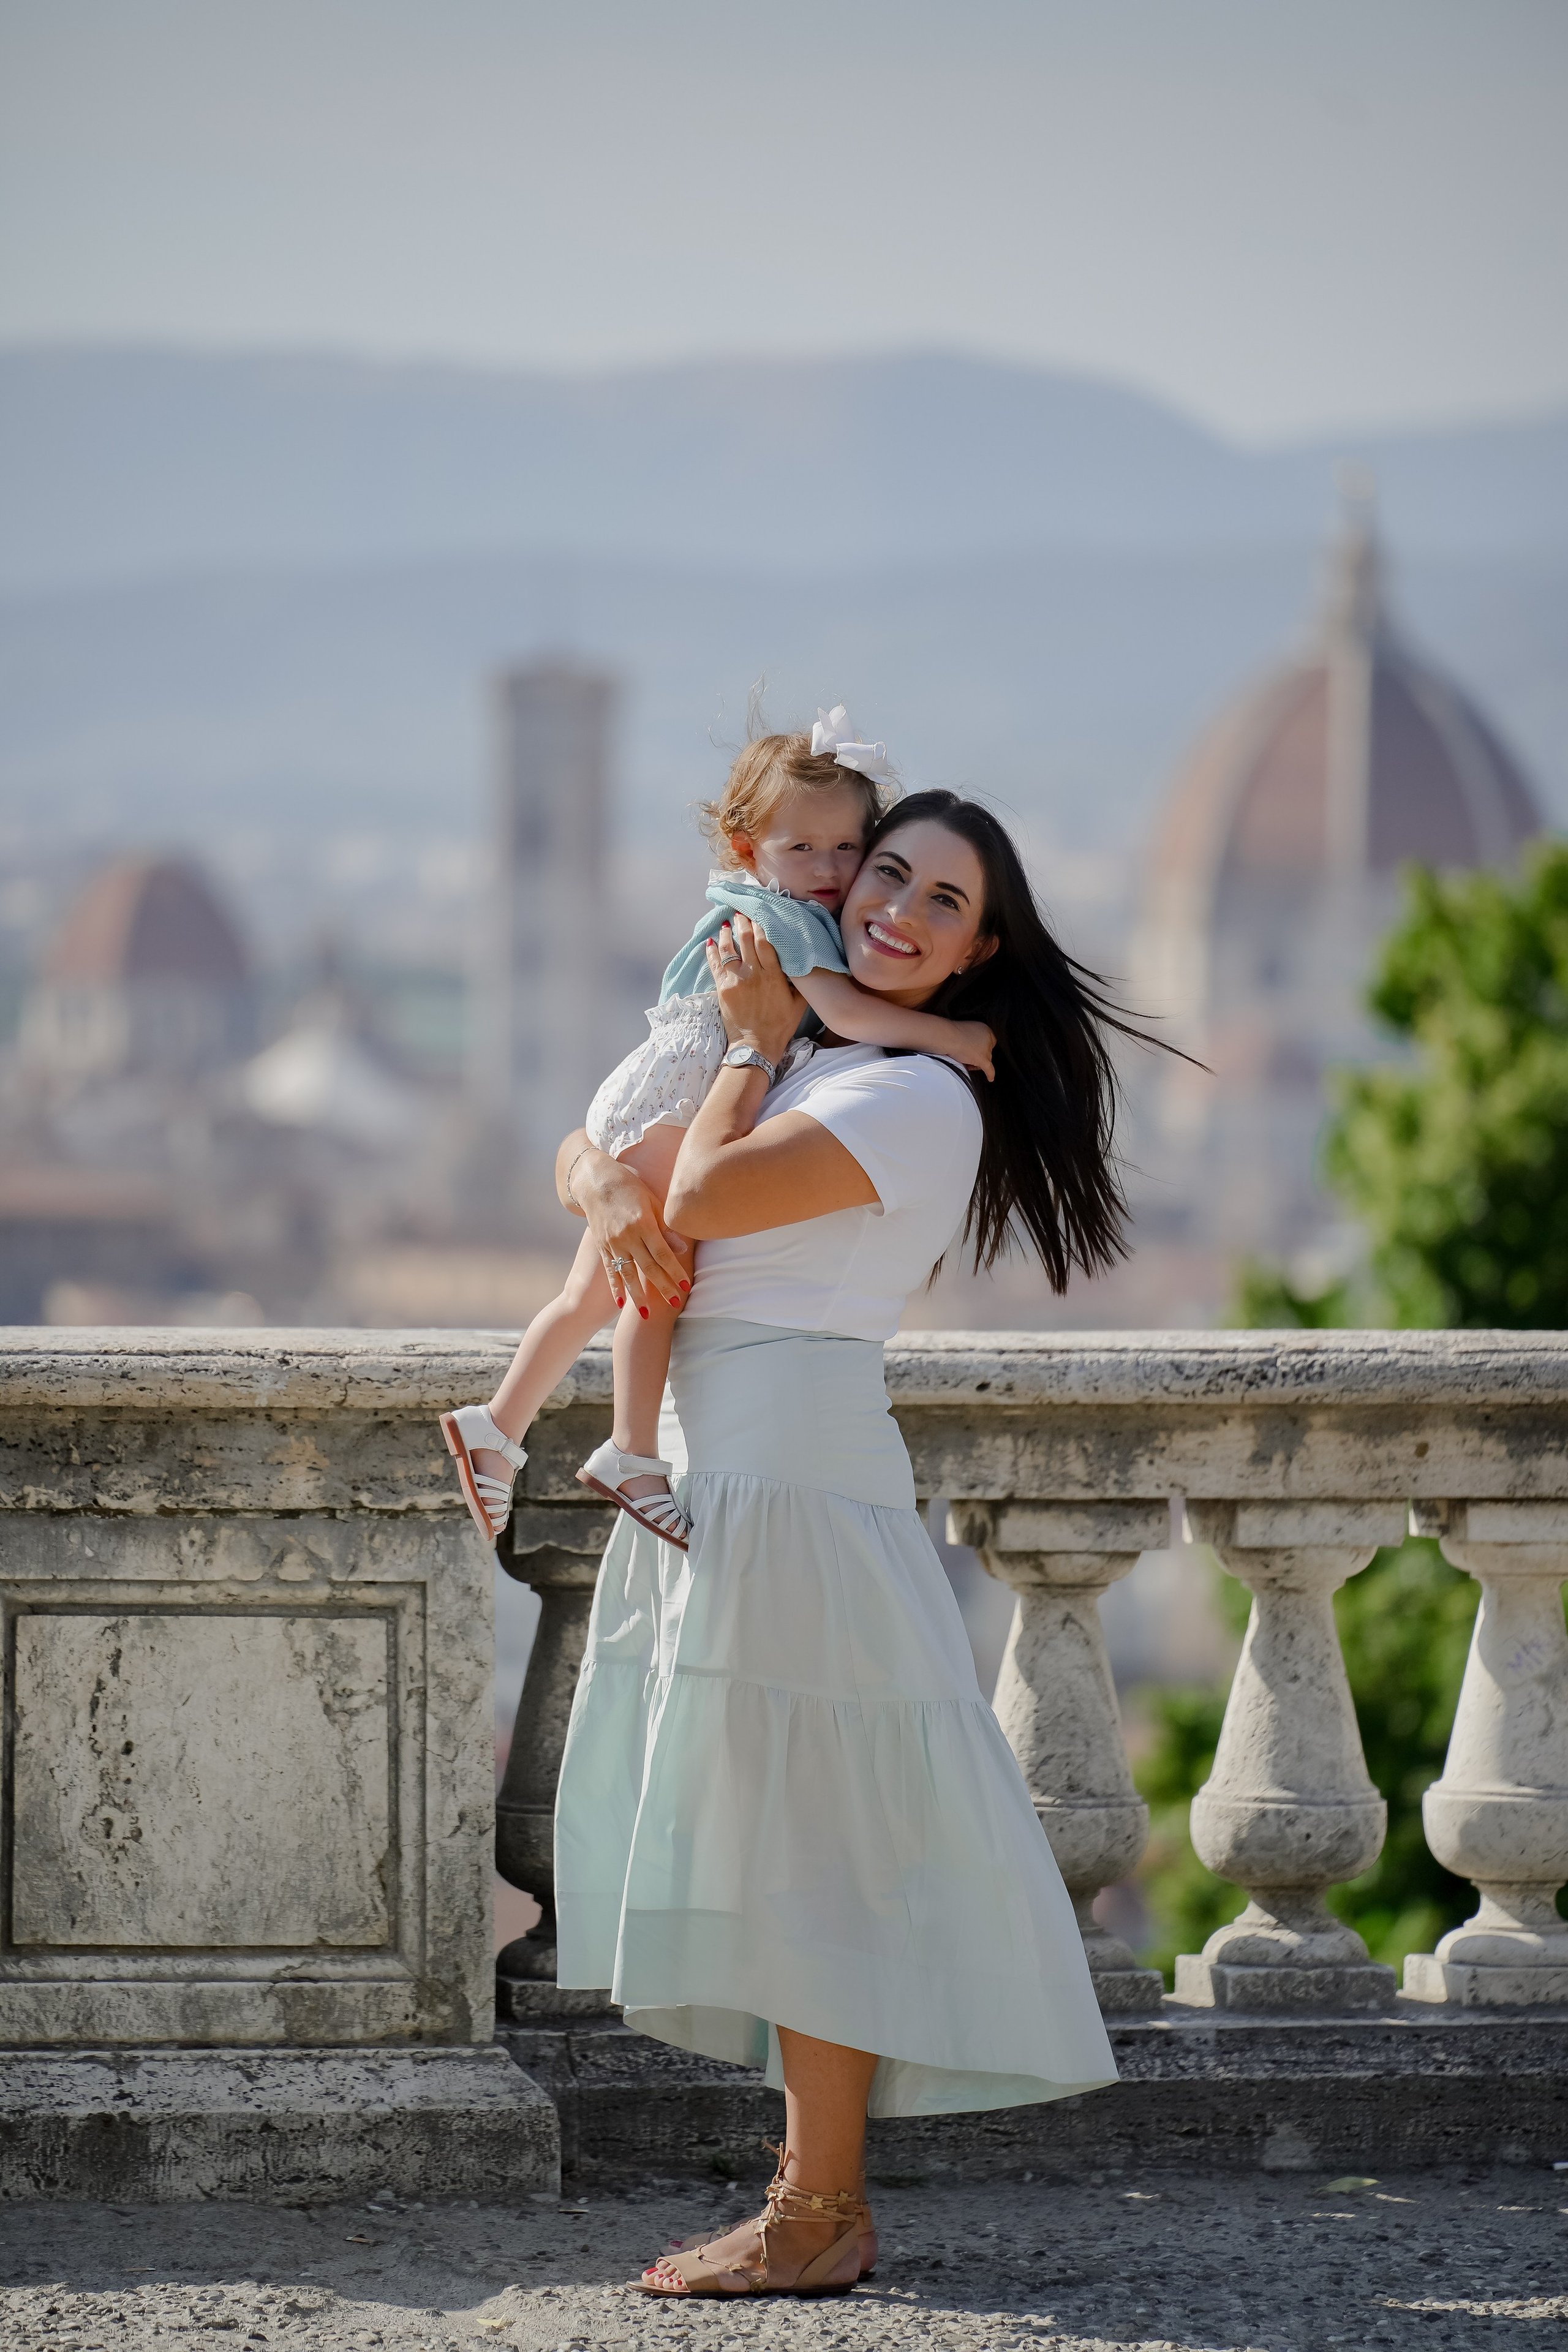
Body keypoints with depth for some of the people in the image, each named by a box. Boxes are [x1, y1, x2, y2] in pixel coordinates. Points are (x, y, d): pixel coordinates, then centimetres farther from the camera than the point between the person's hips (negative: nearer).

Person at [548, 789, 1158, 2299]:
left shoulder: (920, 1098, -11)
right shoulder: (807, 1064, 18)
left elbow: (706, 1195, -17)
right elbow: (594, 1148, 18)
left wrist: (755, 1042, -3)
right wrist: (603, 1187, -5)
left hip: (792, 1467, -10)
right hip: (709, 1470, 10)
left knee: (800, 1842, -7)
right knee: (773, 1846, 12)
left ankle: (813, 2225, -3)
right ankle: (826, 2191, 18)